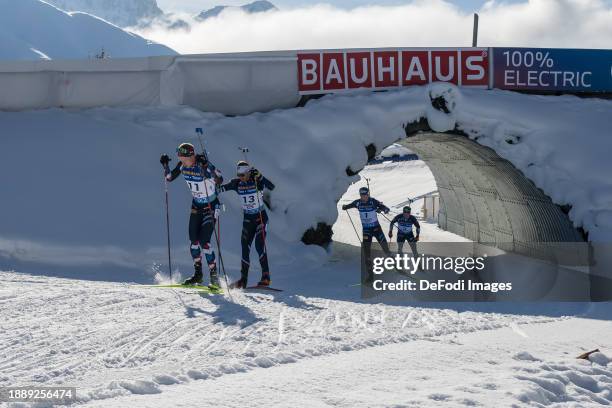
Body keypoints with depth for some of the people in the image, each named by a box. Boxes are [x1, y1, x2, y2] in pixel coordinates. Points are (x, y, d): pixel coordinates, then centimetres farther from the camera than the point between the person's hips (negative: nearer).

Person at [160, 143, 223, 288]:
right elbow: (169, 177, 7)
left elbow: (219, 180, -34)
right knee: (193, 241, 1)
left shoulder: (204, 165, -25)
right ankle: (198, 274, 16)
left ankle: (214, 277, -10)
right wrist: (165, 165, -10)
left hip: (211, 207, -6)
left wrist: (206, 166, -45)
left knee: (204, 241, -15)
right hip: (196, 206, 6)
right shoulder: (182, 166, -6)